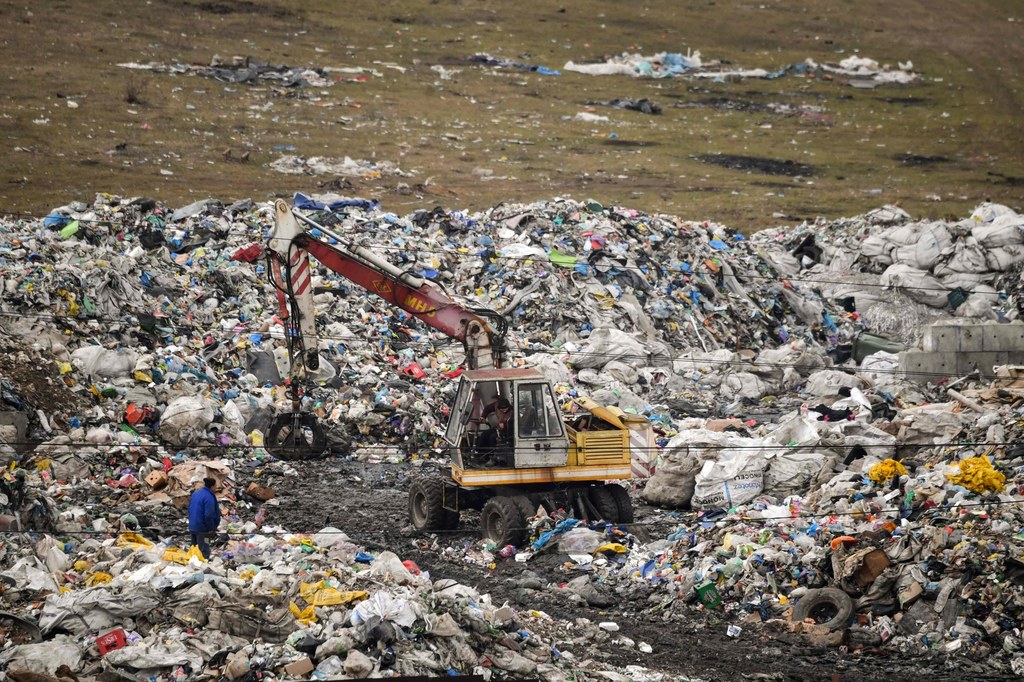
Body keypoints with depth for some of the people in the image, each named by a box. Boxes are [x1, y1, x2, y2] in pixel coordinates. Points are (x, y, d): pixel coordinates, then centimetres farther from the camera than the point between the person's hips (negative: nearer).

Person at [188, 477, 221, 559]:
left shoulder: (195, 494, 9)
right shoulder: (209, 497, -20)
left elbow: (189, 509, 17)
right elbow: (208, 515, -23)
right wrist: (211, 528, -14)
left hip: (192, 527, 9)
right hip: (202, 528, -9)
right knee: (204, 550, -3)